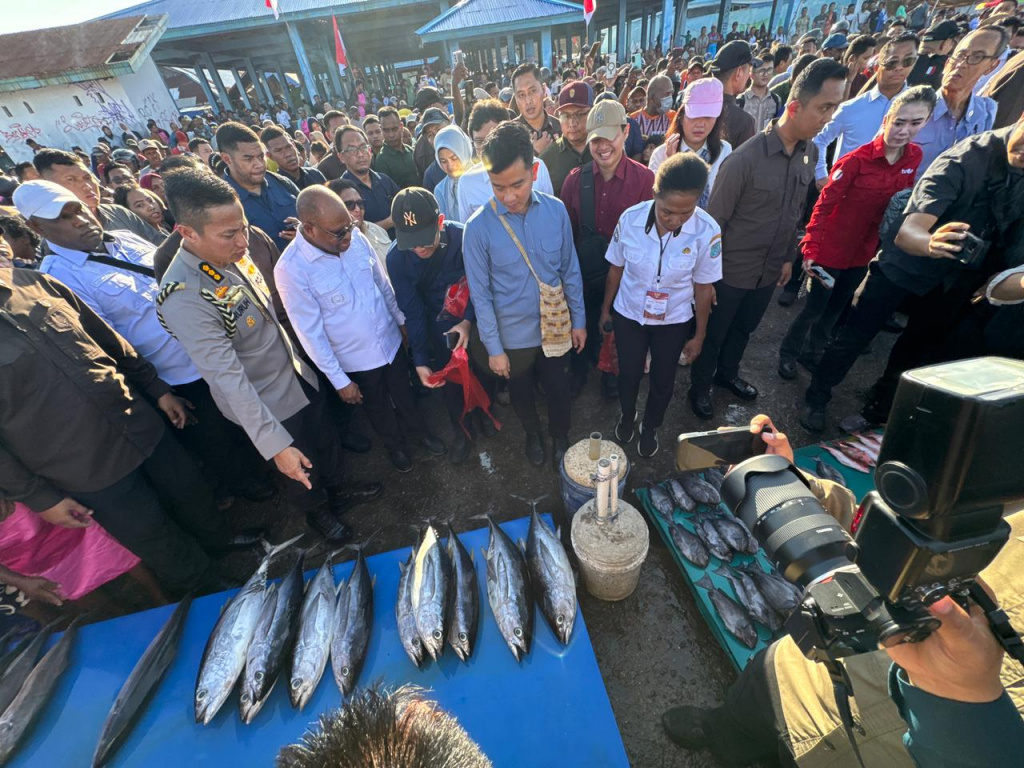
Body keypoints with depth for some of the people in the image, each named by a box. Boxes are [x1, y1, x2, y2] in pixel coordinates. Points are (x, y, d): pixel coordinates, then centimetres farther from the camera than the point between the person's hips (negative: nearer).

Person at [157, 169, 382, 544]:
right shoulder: (183, 297, -30)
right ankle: (317, 512, 49)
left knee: (328, 439, 25)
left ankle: (338, 491, 54)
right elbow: (228, 379, -31)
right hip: (266, 404, -6)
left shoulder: (234, 254, -8)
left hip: (298, 375, 6)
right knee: (303, 469, 17)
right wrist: (275, 445, -30)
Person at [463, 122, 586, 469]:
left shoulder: (556, 210, -11)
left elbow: (570, 270, -1)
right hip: (512, 335, -1)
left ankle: (560, 436, 49)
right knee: (521, 394, 22)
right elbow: (480, 294, -12)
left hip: (555, 328, 2)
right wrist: (493, 348, -9)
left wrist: (579, 320, 3)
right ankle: (532, 434, 54)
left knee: (559, 390, 18)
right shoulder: (479, 227, -18)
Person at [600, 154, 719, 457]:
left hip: (674, 321, 0)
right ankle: (626, 415, 51)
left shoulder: (707, 232, -22)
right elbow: (616, 268, -5)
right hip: (628, 315, 0)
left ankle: (650, 427, 48)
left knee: (662, 380, 18)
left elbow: (703, 287, -9)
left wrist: (699, 335, 0)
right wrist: (605, 309, 6)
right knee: (629, 373, 18)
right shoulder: (630, 219, -21)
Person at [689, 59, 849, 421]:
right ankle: (699, 387, 32)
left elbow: (797, 211, 12)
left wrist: (788, 257, 15)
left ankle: (727, 373, 47)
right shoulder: (745, 159, -21)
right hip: (732, 272, -6)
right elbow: (714, 220, -16)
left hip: (769, 271, 7)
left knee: (744, 329, 24)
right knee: (713, 334, 11)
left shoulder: (811, 153, 1)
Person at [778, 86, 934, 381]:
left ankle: (812, 352, 37)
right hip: (831, 249, -6)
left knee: (836, 309, 18)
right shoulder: (856, 159, -17)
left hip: (864, 250, 6)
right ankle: (788, 353, 26)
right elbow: (824, 204, -16)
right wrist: (810, 248, -21)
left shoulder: (915, 157, 0)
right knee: (813, 309, 4)